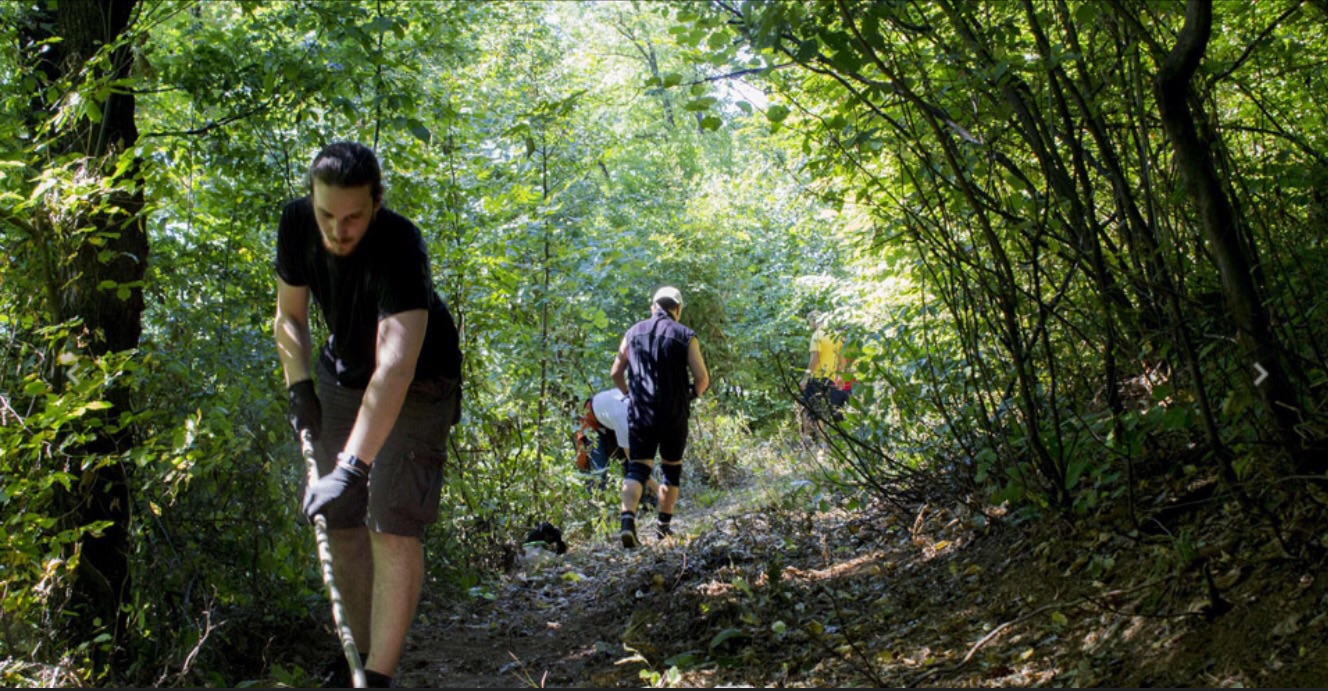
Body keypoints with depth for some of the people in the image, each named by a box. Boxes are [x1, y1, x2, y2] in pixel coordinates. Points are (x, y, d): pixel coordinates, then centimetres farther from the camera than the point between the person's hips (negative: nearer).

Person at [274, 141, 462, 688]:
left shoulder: (399, 247, -36)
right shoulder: (296, 224, -16)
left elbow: (395, 368, -46)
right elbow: (290, 316, 3)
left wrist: (350, 466, -52)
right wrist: (299, 388, -7)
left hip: (417, 386, -6)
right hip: (343, 373, 6)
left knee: (393, 527, -16)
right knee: (340, 522, 8)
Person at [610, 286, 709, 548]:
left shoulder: (634, 332, 7)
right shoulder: (685, 335, -2)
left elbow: (616, 373, 10)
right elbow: (702, 378, -7)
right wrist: (692, 394, 14)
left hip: (639, 413, 2)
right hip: (674, 414, -2)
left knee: (637, 468, 2)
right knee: (672, 468, 16)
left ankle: (628, 520, -21)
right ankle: (663, 525, 21)